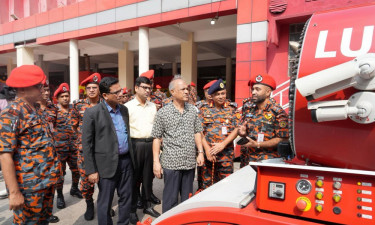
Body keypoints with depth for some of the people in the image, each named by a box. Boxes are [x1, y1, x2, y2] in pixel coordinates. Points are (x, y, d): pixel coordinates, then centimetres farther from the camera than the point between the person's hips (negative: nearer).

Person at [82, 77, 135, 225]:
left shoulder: (124, 109, 8)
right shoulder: (92, 112, -10)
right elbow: (86, 143, -8)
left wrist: (131, 157, 13)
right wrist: (91, 170, -10)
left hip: (126, 161, 6)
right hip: (107, 163, -5)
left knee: (126, 197, 17)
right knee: (105, 202, 10)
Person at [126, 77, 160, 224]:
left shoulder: (153, 106, 10)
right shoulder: (128, 106, -5)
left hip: (150, 144, 4)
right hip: (135, 144, -4)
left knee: (148, 176, 14)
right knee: (134, 178, 6)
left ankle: (147, 206, 30)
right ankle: (132, 210, 22)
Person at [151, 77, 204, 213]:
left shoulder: (193, 110, 7)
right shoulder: (162, 113, -5)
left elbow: (197, 132, 12)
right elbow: (157, 138, -4)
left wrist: (200, 152, 5)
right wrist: (156, 162, -7)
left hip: (190, 162, 4)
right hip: (171, 163, -4)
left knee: (188, 198, 17)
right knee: (171, 198, 7)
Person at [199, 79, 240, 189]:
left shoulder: (232, 109, 5)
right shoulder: (204, 110, 5)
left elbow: (236, 129, -2)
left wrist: (223, 144, -13)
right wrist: (207, 149, -10)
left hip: (226, 154, 0)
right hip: (207, 153, 1)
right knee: (207, 185, 10)